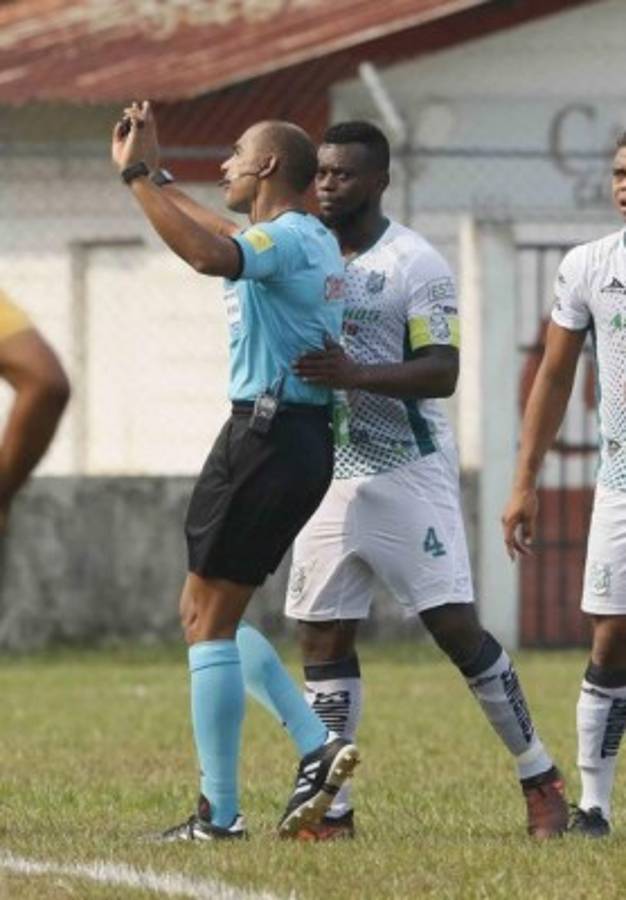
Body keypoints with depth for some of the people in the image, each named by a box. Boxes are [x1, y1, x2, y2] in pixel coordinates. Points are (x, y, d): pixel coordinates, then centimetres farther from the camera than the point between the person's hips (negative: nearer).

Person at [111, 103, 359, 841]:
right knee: (206, 611, 15)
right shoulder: (310, 241, 18)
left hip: (267, 438, -10)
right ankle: (316, 745, 6)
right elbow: (224, 242, 40)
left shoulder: (288, 238, -13)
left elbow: (210, 253, -36)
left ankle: (219, 813, -5)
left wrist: (137, 175, -28)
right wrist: (151, 176, 44)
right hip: (300, 439, 10)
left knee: (208, 617, -5)